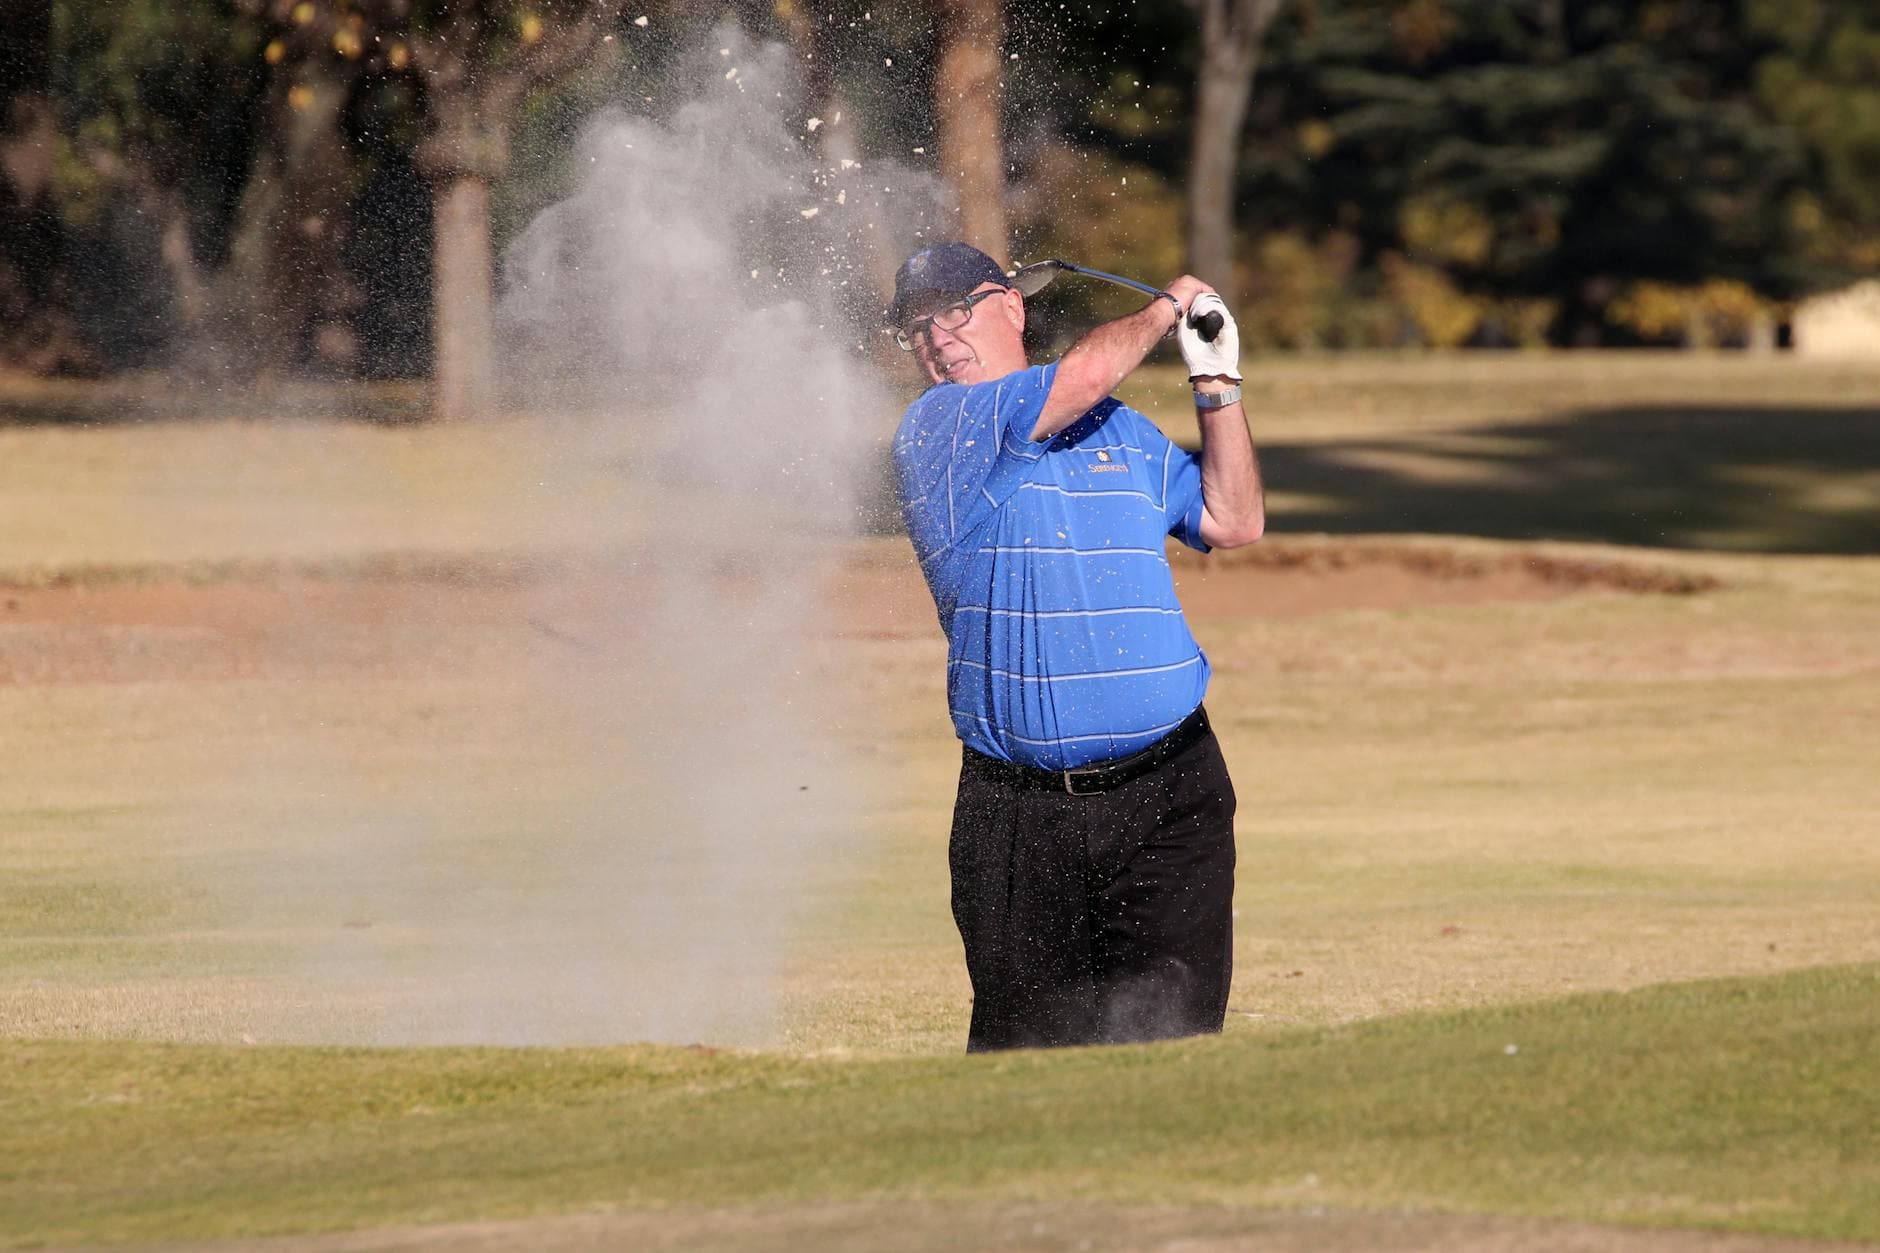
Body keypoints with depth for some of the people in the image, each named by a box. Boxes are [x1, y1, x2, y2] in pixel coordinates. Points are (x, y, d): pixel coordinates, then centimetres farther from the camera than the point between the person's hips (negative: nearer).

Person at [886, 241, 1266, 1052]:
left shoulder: (1126, 432, 19)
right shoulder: (932, 433, -1)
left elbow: (1234, 522, 20)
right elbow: (1082, 377, -12)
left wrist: (1217, 384, 14)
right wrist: (1166, 310, 5)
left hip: (1168, 799, 3)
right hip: (1018, 810, -3)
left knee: (1174, 1033, -9)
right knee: (1025, 1049, 0)